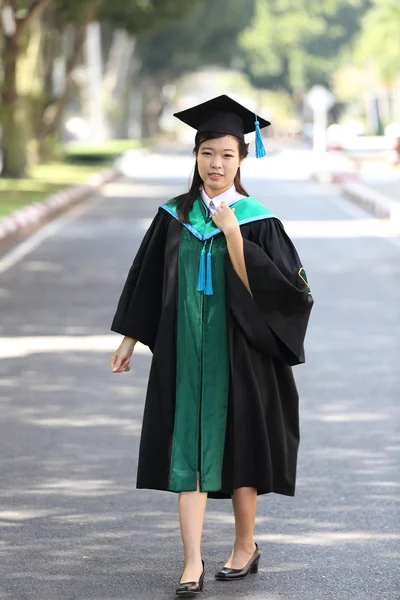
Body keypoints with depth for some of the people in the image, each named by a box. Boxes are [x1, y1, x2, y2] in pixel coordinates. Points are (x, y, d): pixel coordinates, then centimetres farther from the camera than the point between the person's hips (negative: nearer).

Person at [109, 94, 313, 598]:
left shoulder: (257, 220, -6)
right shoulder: (175, 217, 4)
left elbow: (275, 291, -15)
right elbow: (148, 282, 11)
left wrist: (233, 235, -22)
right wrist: (130, 339, 11)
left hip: (238, 353, -2)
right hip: (185, 352, 2)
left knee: (236, 446, 8)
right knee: (186, 450, -2)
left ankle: (245, 545, 26)